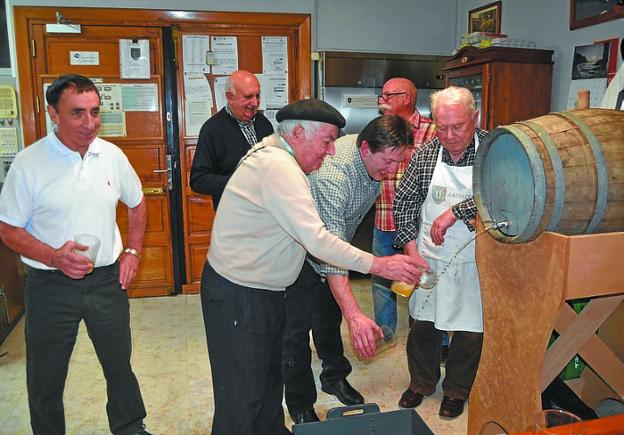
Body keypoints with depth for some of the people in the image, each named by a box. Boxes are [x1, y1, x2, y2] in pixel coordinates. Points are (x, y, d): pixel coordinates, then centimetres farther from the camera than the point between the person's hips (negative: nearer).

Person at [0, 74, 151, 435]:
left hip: (107, 280, 3)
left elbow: (137, 204, 14)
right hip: (51, 286, -2)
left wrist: (133, 251, 4)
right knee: (46, 381, 14)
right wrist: (53, 256, -21)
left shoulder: (112, 155, -1)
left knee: (120, 367, 19)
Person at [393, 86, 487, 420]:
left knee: (470, 329, 11)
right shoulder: (425, 154, -2)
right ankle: (421, 382, 39)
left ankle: (457, 390, 36)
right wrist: (411, 247, -7)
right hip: (428, 258, 3)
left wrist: (455, 212, -29)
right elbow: (404, 201, 2)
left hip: (474, 263, -2)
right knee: (422, 324, 14)